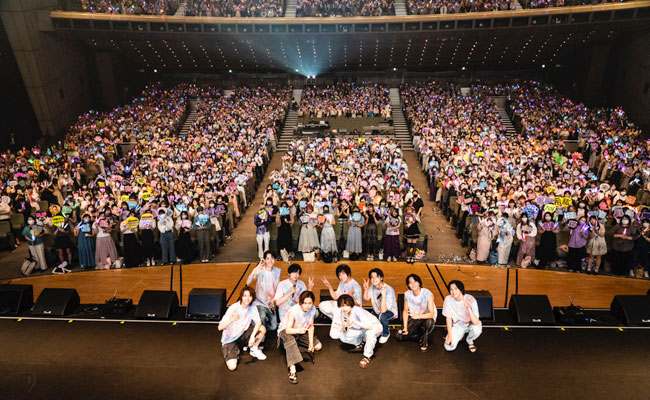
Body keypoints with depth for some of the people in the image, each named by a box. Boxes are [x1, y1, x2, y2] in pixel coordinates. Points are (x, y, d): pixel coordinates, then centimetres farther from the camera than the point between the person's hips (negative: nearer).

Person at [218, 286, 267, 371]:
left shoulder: (252, 307, -9)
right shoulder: (233, 308, -23)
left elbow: (258, 322, -14)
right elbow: (220, 327, -29)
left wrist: (253, 336, -31)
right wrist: (232, 319, -47)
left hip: (243, 335, 4)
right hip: (230, 339, -4)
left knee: (262, 329, -19)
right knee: (232, 367, -23)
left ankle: (254, 349, 7)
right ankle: (235, 350, 10)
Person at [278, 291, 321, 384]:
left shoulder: (312, 309, -17)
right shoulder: (293, 311, -32)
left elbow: (311, 326, -7)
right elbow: (288, 330, -36)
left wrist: (311, 342, -14)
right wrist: (299, 330, -55)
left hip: (301, 331, 6)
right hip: (286, 331, -6)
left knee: (318, 346, -4)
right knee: (290, 341, -40)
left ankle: (295, 349, 3)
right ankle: (292, 370, -45)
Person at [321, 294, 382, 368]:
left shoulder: (358, 311, -34)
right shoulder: (340, 312, -16)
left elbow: (371, 326, -46)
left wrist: (355, 322, -50)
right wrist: (343, 326, -28)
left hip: (375, 328, -6)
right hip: (360, 330, 6)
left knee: (370, 333, -39)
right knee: (343, 336, -12)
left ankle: (367, 356, -14)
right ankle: (359, 342, 17)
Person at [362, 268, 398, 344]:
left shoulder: (389, 290, -31)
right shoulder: (372, 287, -12)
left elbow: (383, 310, -35)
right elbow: (366, 299, 5)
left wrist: (384, 295, -45)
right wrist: (366, 289, -13)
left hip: (390, 311, -6)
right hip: (376, 311, 6)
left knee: (382, 316, -37)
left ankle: (386, 334, -4)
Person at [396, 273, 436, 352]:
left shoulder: (427, 294, -25)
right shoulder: (407, 294, -12)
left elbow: (431, 314, -29)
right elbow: (405, 310, -1)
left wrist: (419, 316, -45)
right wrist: (405, 327, -7)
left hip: (427, 317, -3)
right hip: (414, 318, 3)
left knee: (429, 322, -40)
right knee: (400, 336, -9)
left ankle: (424, 342, -10)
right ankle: (420, 336, 13)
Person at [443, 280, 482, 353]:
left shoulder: (470, 299, -26)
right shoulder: (448, 300, -18)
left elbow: (475, 322, -32)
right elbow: (449, 318, -4)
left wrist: (468, 308, -46)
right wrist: (449, 335, -8)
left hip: (470, 324, -1)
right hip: (457, 325, 1)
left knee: (476, 329, -37)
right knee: (449, 347, -19)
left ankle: (469, 341, -1)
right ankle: (459, 336, 15)